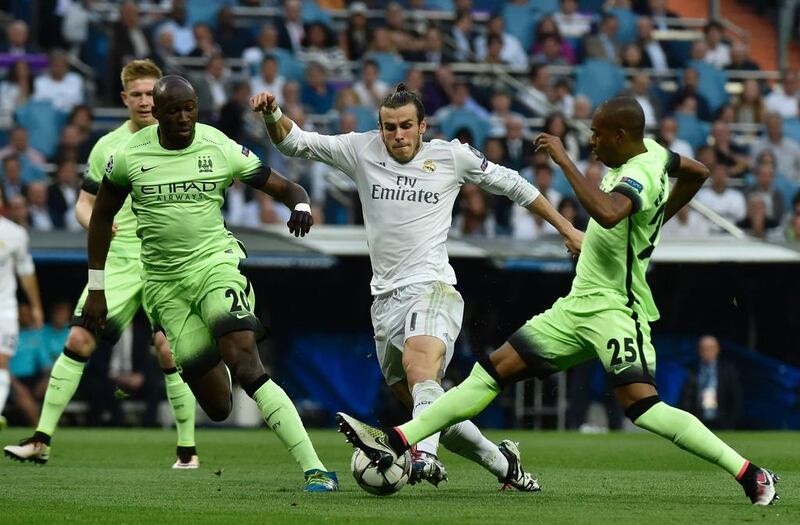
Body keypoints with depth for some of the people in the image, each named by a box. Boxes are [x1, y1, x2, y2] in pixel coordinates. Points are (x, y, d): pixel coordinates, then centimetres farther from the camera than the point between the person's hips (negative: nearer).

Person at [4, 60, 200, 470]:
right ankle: (41, 440, -3)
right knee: (79, 340, -6)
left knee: (168, 351, -11)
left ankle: (188, 449, 2)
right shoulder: (107, 147, 9)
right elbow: (84, 203, 14)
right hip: (117, 262, 2)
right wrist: (94, 222, -9)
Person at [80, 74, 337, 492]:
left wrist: (300, 205, -24)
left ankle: (314, 469, -26)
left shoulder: (222, 149, -4)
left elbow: (285, 188, 1)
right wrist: (96, 289, 13)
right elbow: (102, 216, 14)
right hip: (164, 283, 2)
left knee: (246, 366, -24)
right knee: (217, 407, -4)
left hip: (215, 265, -2)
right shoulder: (130, 155, 0)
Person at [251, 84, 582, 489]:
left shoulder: (452, 156, 3)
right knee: (414, 400, 9)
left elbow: (510, 184, 16)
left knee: (420, 368, -34)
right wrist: (273, 114, -16)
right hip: (385, 297, 5)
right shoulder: (362, 151, 7)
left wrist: (565, 228, 20)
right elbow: (295, 143, 5)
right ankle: (500, 461, 28)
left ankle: (424, 456, -58)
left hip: (431, 287, -5)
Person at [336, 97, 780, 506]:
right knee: (493, 371, 5)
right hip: (580, 305, 10)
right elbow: (697, 172, 28)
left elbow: (607, 213, -44)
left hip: (614, 309, -10)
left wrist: (564, 160, -35)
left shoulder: (640, 175, -21)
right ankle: (398, 442, 3)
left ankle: (750, 475, -19)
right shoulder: (651, 151, 8)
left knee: (642, 406, -25)